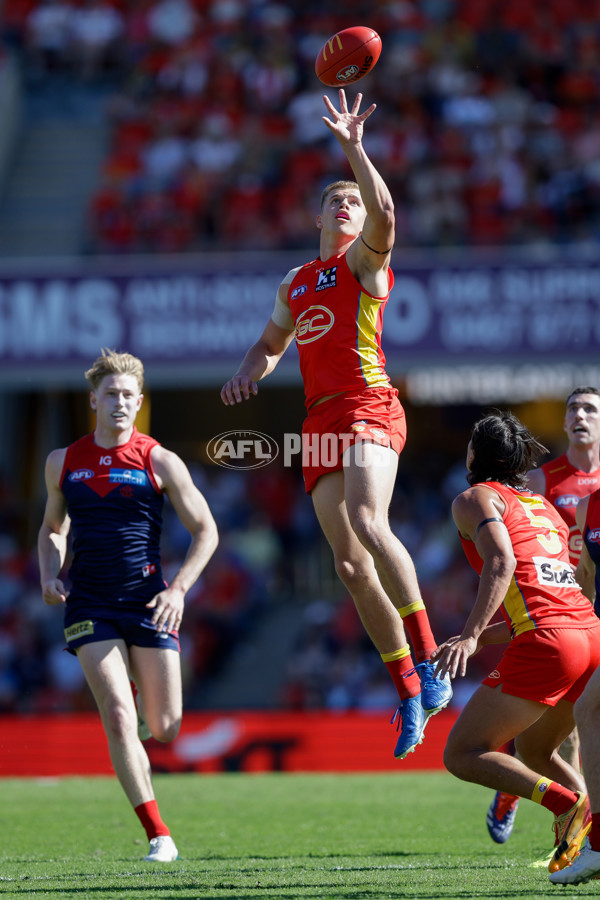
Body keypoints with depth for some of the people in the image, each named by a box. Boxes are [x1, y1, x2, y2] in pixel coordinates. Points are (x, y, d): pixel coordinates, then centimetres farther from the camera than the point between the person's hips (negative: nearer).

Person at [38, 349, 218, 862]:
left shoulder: (160, 462, 1)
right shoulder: (63, 463, 9)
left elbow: (205, 531, 4)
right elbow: (52, 527, 24)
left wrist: (178, 589, -9)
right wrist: (50, 574, 4)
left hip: (149, 602, 0)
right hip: (89, 604, 1)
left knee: (165, 728, 1)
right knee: (119, 719, -15)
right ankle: (158, 836, -11)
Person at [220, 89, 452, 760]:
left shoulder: (365, 260, 6)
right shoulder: (295, 284, 25)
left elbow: (384, 214, -15)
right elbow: (272, 341, 38)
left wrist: (354, 148, -21)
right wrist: (249, 372, 16)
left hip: (366, 404, -7)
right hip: (320, 421, 7)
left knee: (368, 524, -30)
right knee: (350, 564, 0)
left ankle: (428, 665, -29)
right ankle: (408, 694, 6)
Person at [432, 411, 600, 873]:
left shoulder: (476, 498, 7)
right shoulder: (544, 506, 29)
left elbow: (502, 564, -12)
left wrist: (470, 636, -20)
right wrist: (481, 637, 34)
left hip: (547, 643, -8)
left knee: (463, 754, 0)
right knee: (532, 747, 26)